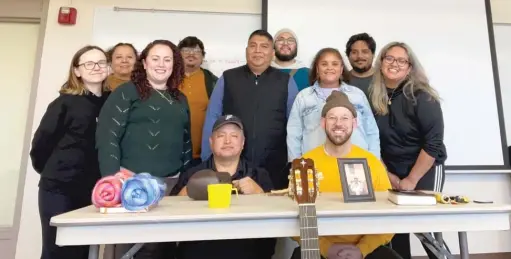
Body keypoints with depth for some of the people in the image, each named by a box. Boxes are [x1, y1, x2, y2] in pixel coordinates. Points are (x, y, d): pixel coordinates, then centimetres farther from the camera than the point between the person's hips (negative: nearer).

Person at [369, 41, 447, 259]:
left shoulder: (422, 97, -14)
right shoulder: (374, 98, -4)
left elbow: (433, 144, -16)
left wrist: (411, 180, -15)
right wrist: (387, 174, 0)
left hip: (425, 171, -3)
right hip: (391, 173, 3)